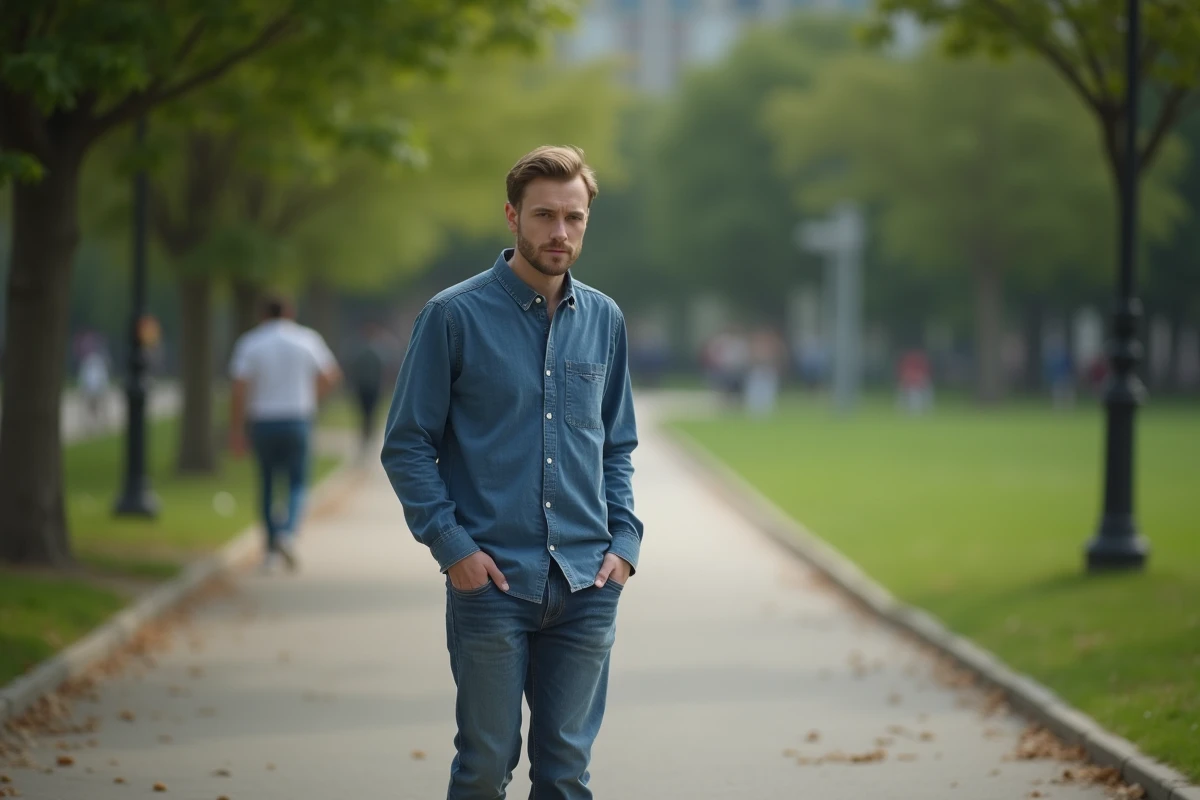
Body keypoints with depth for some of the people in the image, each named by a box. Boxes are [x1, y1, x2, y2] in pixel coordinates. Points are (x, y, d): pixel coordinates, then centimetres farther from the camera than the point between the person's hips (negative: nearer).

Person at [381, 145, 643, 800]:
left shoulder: (604, 321, 9)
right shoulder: (455, 316, -4)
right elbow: (406, 446, -3)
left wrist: (624, 540, 4)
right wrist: (451, 545, -11)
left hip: (587, 586, 4)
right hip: (491, 582, -3)